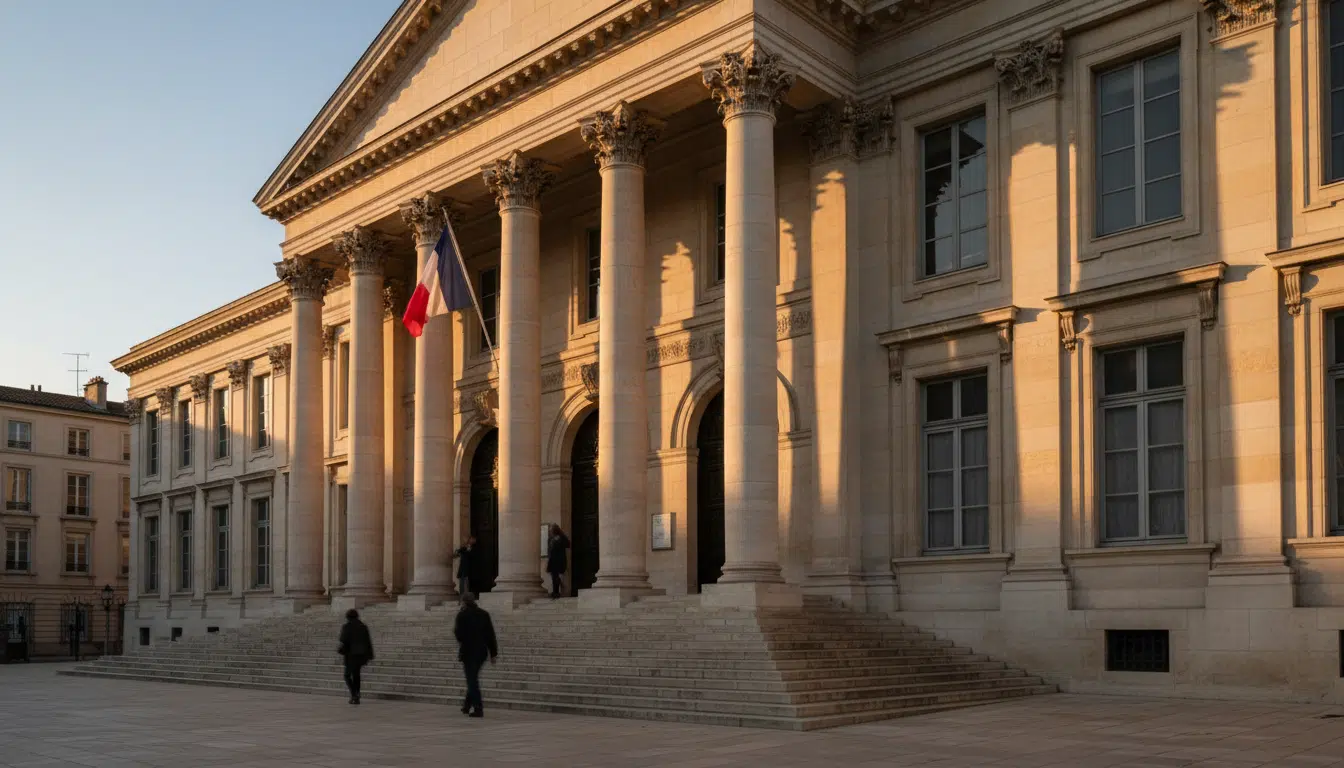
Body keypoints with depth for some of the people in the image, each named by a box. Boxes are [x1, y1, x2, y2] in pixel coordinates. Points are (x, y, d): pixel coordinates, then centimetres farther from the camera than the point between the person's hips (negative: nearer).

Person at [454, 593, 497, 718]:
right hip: (482, 652, 6)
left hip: (468, 651, -5)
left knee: (472, 680, -2)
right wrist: (493, 653, 9)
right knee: (473, 679, 20)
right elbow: (490, 634, 6)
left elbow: (459, 634, -14)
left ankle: (478, 708, -8)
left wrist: (455, 629, 9)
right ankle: (467, 705, 28)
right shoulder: (484, 614, 7)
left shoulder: (462, 615, -8)